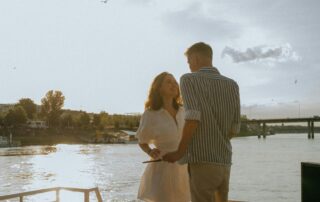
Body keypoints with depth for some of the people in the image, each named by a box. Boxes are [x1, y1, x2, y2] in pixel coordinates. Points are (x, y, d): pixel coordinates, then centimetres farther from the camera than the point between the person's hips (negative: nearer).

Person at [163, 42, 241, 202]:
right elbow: (234, 129, 10)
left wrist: (179, 153, -10)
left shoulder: (189, 79, -5)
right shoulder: (232, 85, 11)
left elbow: (193, 119, -20)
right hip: (224, 163, 6)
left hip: (202, 162, -6)